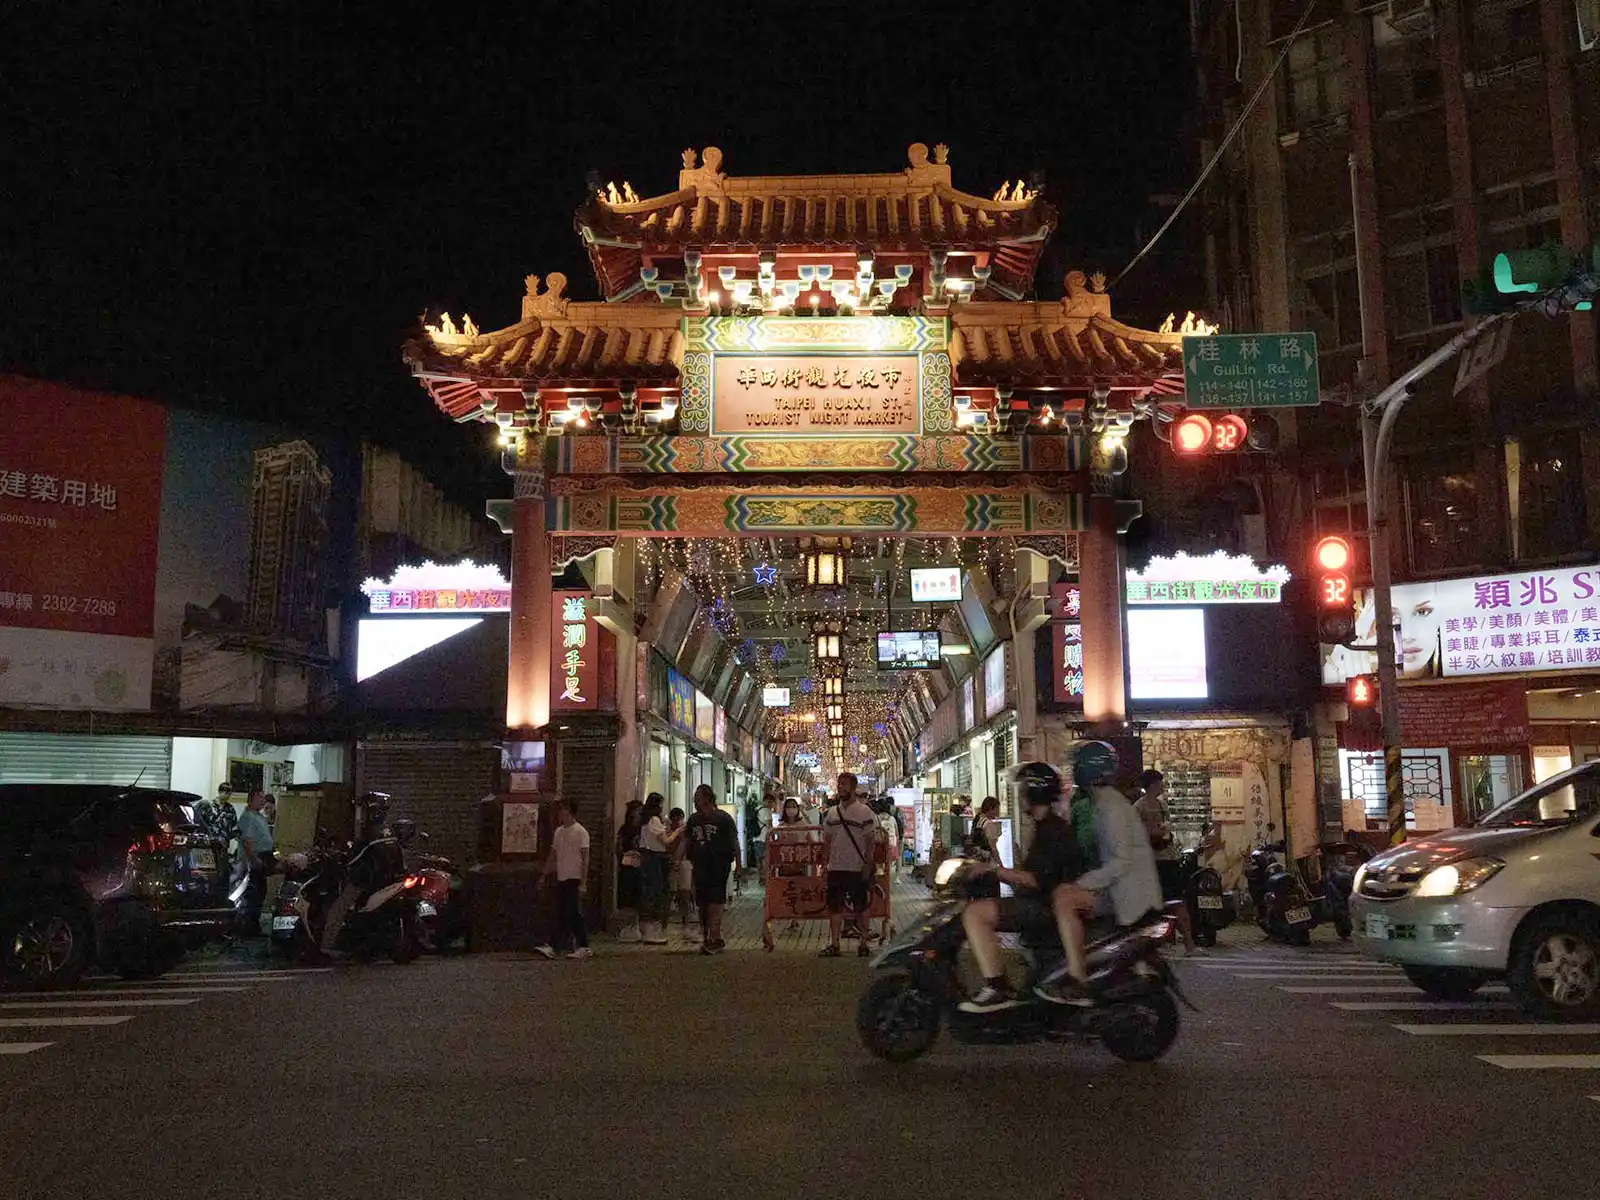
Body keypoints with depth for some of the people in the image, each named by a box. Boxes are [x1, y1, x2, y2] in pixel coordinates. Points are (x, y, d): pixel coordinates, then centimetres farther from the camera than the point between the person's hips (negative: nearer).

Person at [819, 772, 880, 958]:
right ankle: (834, 944, 12)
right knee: (835, 906, 6)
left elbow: (871, 840, -7)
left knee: (861, 906, 5)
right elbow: (827, 840, 14)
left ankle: (864, 943, 14)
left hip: (858, 868, -5)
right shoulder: (832, 812, 9)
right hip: (836, 867, 5)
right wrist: (825, 862, 7)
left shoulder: (864, 812, -6)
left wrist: (868, 865, -13)